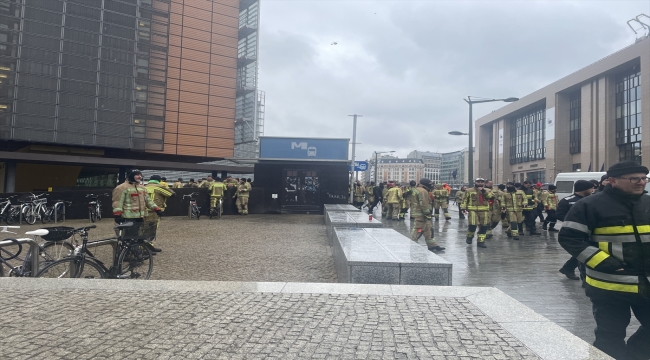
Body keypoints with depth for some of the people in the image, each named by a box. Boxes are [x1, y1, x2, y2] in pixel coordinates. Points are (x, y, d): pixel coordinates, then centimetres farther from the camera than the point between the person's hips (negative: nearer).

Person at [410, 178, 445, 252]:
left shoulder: (416, 190, 18)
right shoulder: (423, 191, -16)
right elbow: (424, 204, -21)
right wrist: (427, 214, -16)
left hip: (417, 213, 11)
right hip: (421, 214, -11)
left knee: (428, 230, 13)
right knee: (418, 230, -5)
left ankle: (432, 245, 18)